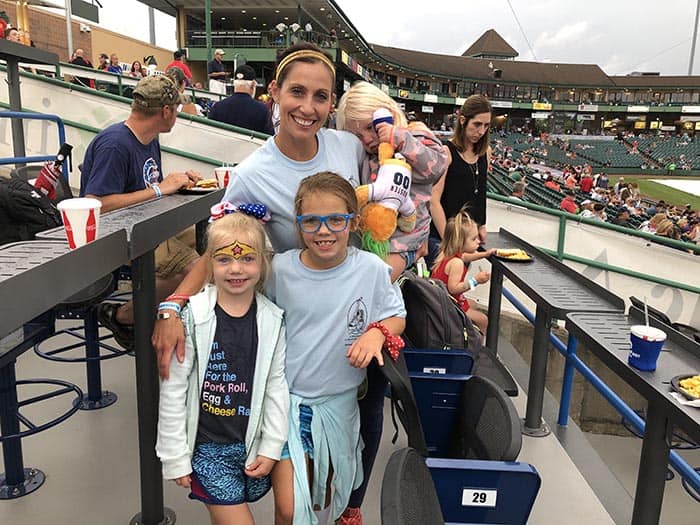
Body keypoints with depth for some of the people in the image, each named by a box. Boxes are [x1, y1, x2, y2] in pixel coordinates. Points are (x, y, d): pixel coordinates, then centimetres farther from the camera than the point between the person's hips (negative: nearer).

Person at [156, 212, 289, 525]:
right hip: (206, 447, -3)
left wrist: (271, 447, 0)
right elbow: (172, 389, -8)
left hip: (250, 444, 3)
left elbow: (276, 385, 2)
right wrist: (175, 455, -6)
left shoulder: (273, 320, -4)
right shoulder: (192, 316, -13)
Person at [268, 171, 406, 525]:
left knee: (332, 491, 22)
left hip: (339, 399, 1)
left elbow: (397, 316, 1)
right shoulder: (280, 269, -11)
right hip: (287, 396, -1)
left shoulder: (373, 269, -12)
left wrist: (377, 332, -18)